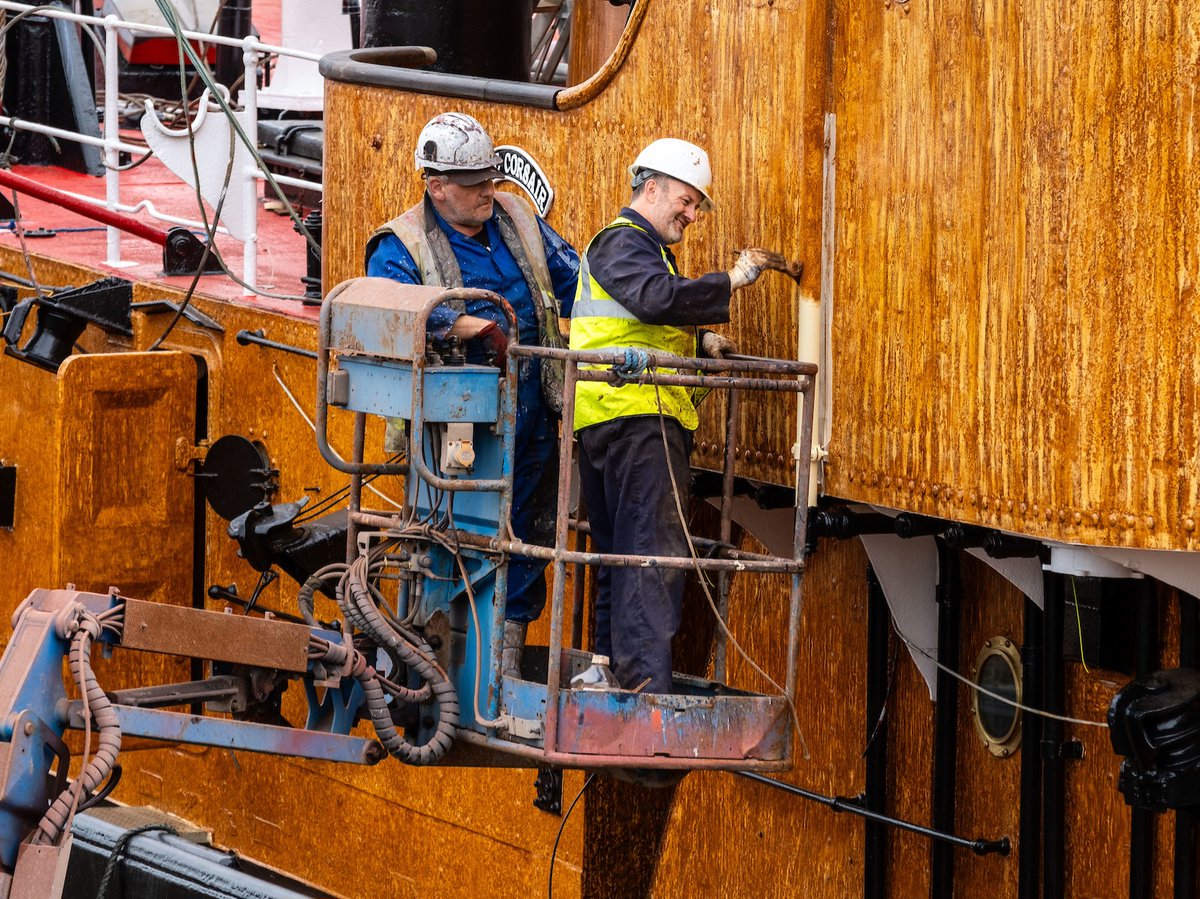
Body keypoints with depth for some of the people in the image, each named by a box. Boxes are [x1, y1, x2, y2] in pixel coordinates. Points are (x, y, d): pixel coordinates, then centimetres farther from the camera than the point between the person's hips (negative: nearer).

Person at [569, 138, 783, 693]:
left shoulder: (643, 247, 29)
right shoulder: (622, 242, -5)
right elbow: (659, 299, -24)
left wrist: (700, 342, 14)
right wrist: (732, 280, -20)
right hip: (636, 417, -11)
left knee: (621, 554, 11)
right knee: (654, 551, -17)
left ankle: (615, 674, 14)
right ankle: (648, 685, -24)